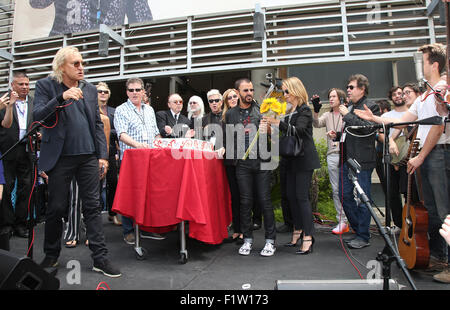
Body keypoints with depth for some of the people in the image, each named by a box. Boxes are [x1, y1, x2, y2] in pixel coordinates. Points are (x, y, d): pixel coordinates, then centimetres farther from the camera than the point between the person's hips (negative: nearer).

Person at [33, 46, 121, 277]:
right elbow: (38, 115, -10)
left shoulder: (90, 89, 12)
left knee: (93, 207, 3)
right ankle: (51, 256, 28)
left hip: (88, 157, 3)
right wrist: (62, 97, -23)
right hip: (61, 158, -2)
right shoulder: (45, 85, 3)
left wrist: (103, 155, 5)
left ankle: (100, 258, 8)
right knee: (56, 208, 7)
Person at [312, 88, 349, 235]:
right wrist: (316, 111, -15)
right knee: (336, 189, 5)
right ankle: (342, 221, 13)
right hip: (332, 155, 5)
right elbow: (317, 124, -2)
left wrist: (340, 135, -19)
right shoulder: (327, 115, 16)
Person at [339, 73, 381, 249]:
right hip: (347, 159, 8)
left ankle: (364, 237, 12)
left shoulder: (371, 107, -5)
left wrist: (347, 115, -17)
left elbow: (367, 128, -21)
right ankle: (358, 230, 25)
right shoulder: (350, 107, 17)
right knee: (345, 195, 11)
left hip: (362, 160, -8)